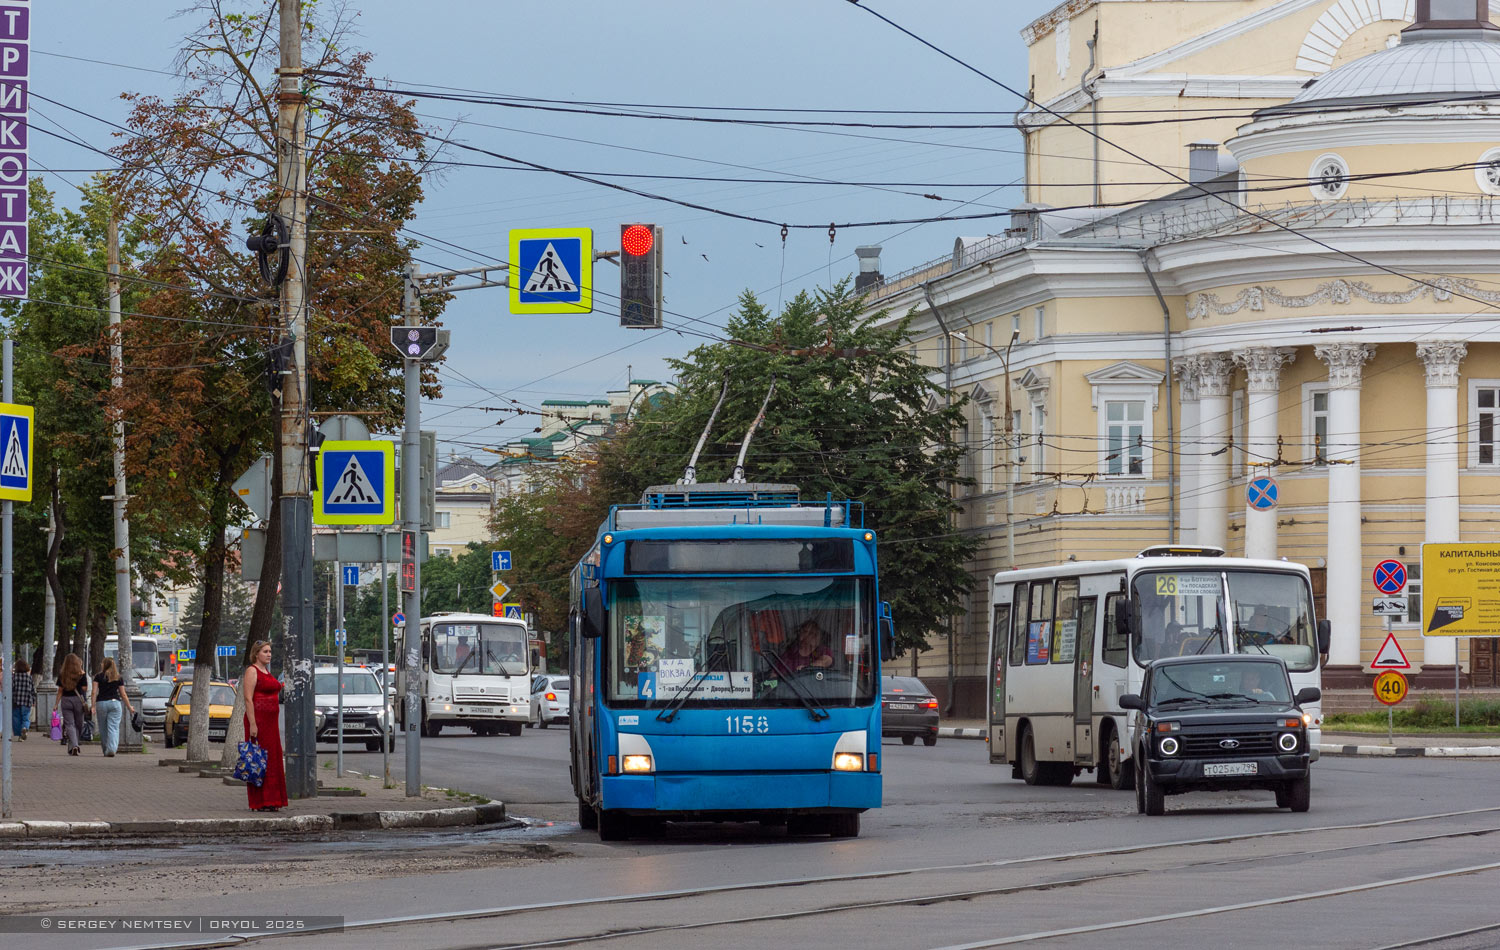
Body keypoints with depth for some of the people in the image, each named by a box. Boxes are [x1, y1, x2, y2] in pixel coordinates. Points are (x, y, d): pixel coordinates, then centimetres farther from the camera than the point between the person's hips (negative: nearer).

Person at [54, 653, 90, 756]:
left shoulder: (62, 675, 0)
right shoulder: (82, 674, -4)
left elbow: (60, 690, 1)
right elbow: (85, 689, -1)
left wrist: (56, 704, 7)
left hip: (66, 700, 0)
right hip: (78, 699, 0)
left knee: (69, 724, -2)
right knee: (78, 724, 12)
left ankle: (74, 746, -20)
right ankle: (72, 747, 15)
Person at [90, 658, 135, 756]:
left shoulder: (98, 677, 3)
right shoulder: (118, 678, 6)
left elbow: (94, 692, -5)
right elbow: (123, 694, 8)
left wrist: (93, 706, -6)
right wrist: (129, 707, 18)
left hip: (101, 703, 0)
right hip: (115, 702, 0)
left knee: (103, 729, 11)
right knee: (113, 728, -5)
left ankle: (105, 750, 18)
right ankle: (112, 749, -21)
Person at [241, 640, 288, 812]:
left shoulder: (267, 672, 19)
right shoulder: (252, 671, -9)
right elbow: (248, 699, -16)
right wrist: (252, 724, -22)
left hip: (270, 721, 9)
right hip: (257, 719, -9)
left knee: (272, 761, 9)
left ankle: (270, 801, 13)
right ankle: (258, 803, -7)